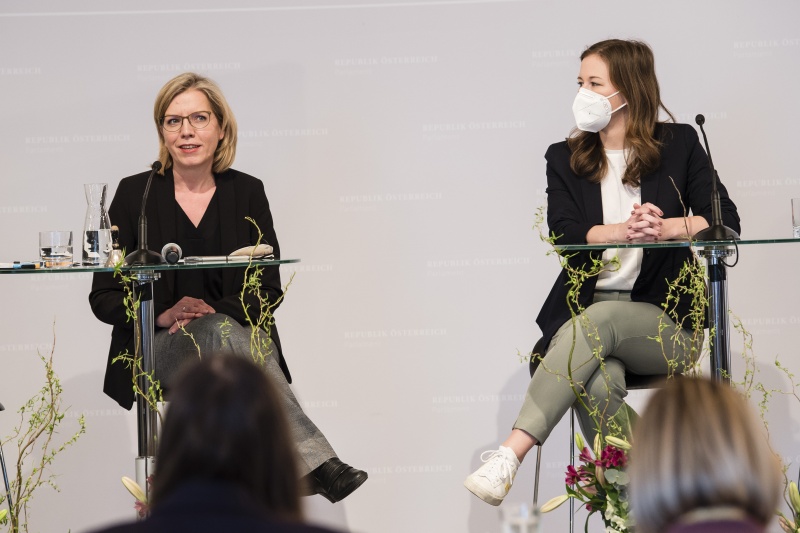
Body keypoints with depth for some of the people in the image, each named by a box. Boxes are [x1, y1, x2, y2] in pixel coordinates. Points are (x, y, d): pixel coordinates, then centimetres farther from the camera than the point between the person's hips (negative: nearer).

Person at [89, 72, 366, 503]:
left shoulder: (246, 193, 8)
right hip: (160, 350, -1)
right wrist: (164, 315, -16)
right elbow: (104, 297, 3)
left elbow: (269, 289, 6)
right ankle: (315, 461, -47)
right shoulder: (134, 194, 3)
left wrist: (215, 310, -14)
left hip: (237, 335, 1)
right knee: (222, 332, -34)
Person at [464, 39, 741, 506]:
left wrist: (665, 228, -21)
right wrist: (627, 231, -23)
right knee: (597, 387, -36)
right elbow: (564, 232, -5)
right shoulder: (565, 159, 12)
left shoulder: (679, 145, 7)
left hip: (662, 319, -2)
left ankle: (511, 455, -47)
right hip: (584, 309, 2)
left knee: (596, 322, -37)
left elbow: (725, 221, -3)